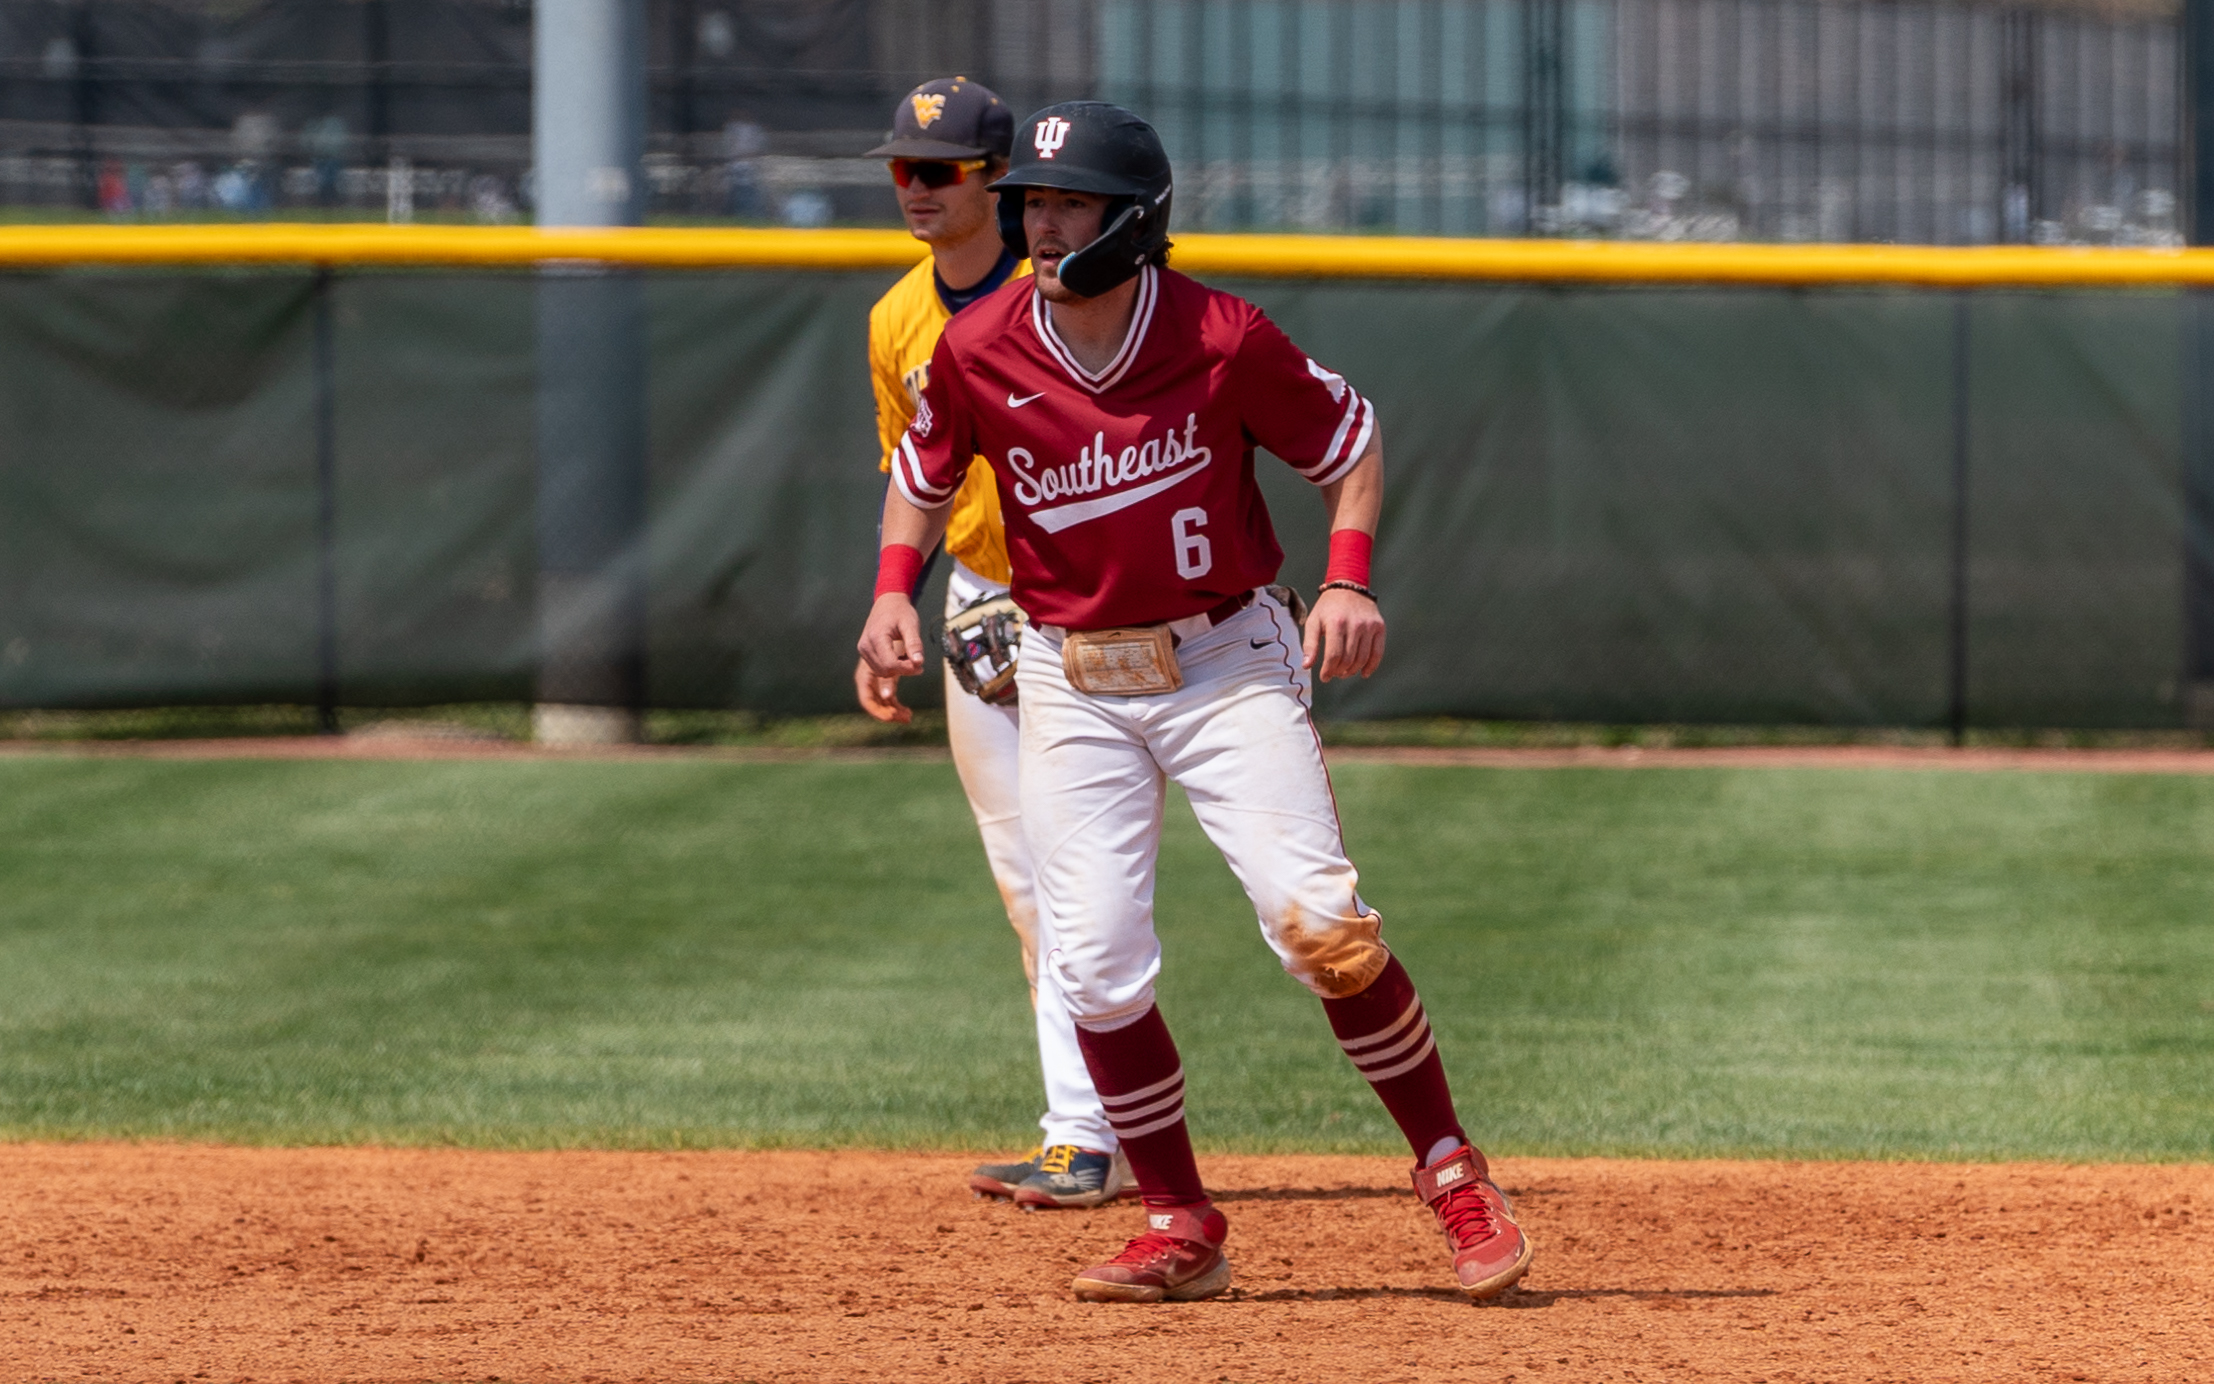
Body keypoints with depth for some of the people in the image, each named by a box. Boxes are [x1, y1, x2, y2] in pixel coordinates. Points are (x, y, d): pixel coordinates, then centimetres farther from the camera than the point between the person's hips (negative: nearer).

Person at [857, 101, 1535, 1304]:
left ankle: (1451, 1173, 2)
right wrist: (894, 592, -3)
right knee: (1092, 963, -5)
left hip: (1226, 663, -3)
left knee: (1317, 921, -15)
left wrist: (1348, 579, -13)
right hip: (1071, 686, 3)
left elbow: (1348, 436, 1)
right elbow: (923, 473, 13)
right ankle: (1180, 1232, 9)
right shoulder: (978, 352, -7)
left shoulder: (1223, 340, -14)